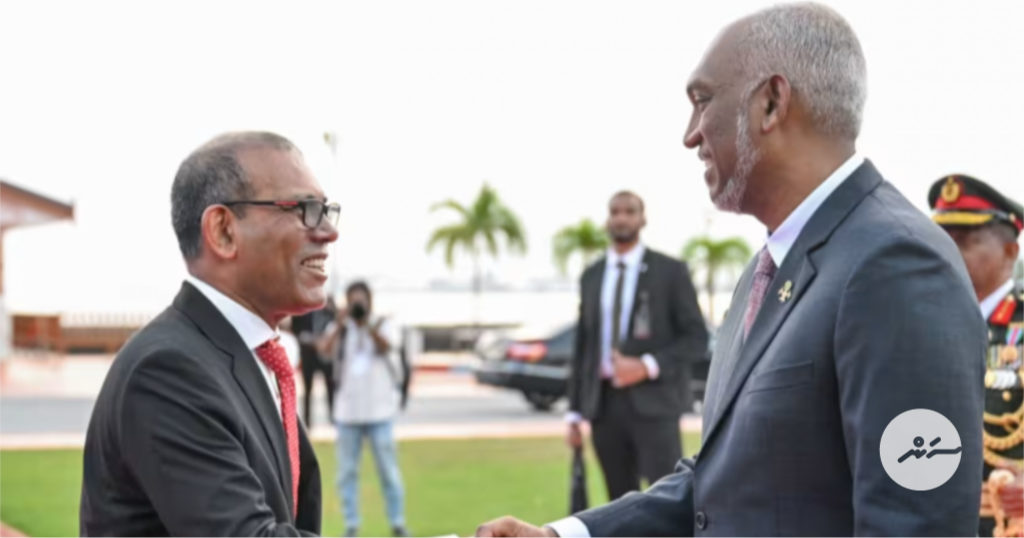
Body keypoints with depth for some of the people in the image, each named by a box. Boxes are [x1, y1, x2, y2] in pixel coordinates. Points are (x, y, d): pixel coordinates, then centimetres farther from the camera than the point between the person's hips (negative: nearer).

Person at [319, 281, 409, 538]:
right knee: (347, 471, 4)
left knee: (388, 470, 2)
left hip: (379, 410, -1)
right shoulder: (339, 328, 4)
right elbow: (325, 349, -16)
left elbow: (386, 346, -19)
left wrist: (368, 325, -34)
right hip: (347, 411, 1)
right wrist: (340, 325, -30)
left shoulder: (382, 325, 2)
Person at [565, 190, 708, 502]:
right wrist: (575, 412, 11)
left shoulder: (670, 271, 1)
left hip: (652, 402, -4)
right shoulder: (591, 277, 14)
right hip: (603, 404, 4)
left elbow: (697, 338, -2)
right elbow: (582, 346, 16)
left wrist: (647, 366, -16)